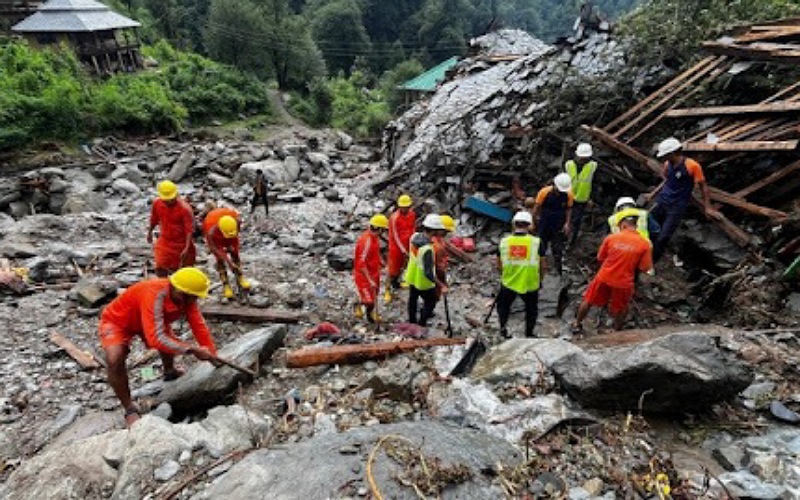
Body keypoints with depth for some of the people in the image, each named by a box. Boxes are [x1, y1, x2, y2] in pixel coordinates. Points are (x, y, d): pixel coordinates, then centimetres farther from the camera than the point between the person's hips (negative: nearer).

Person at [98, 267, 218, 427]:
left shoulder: (186, 298, -21)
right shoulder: (155, 295, -42)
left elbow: (199, 326, -14)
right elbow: (156, 339, -47)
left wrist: (213, 356, -16)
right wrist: (192, 350, -43)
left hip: (149, 322, 7)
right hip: (116, 321, -7)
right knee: (114, 359, -28)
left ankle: (169, 372, 36)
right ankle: (130, 409, -9)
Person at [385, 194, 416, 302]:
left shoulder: (412, 214, -5)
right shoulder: (395, 218, -23)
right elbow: (395, 236, -21)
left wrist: (411, 242, 3)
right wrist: (402, 249, -26)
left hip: (406, 245, 6)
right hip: (396, 246, -6)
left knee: (402, 265, 21)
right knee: (392, 269, 1)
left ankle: (396, 282, 43)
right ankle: (388, 290, 11)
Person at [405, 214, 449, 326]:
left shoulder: (415, 236, -15)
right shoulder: (427, 249, -37)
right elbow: (428, 273, -35)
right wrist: (442, 285, -31)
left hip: (412, 277, 7)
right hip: (424, 282, -7)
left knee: (413, 300, 27)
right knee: (430, 302, 19)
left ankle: (412, 322, 48)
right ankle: (421, 324, 30)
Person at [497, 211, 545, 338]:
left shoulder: (504, 242, -5)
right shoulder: (536, 242, -10)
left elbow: (499, 266, 3)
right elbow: (542, 266, -3)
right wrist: (539, 279, 15)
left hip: (508, 284, 1)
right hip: (530, 284, -1)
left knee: (503, 305, 26)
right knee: (531, 309, 24)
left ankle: (503, 327, 16)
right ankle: (529, 334, 33)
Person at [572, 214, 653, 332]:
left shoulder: (611, 238, -8)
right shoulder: (645, 244, -10)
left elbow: (600, 258, 1)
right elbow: (644, 268, -7)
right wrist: (631, 265, 11)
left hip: (604, 278, 1)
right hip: (623, 283, 0)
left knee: (588, 301, 22)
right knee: (620, 310, 23)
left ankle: (577, 325, 36)